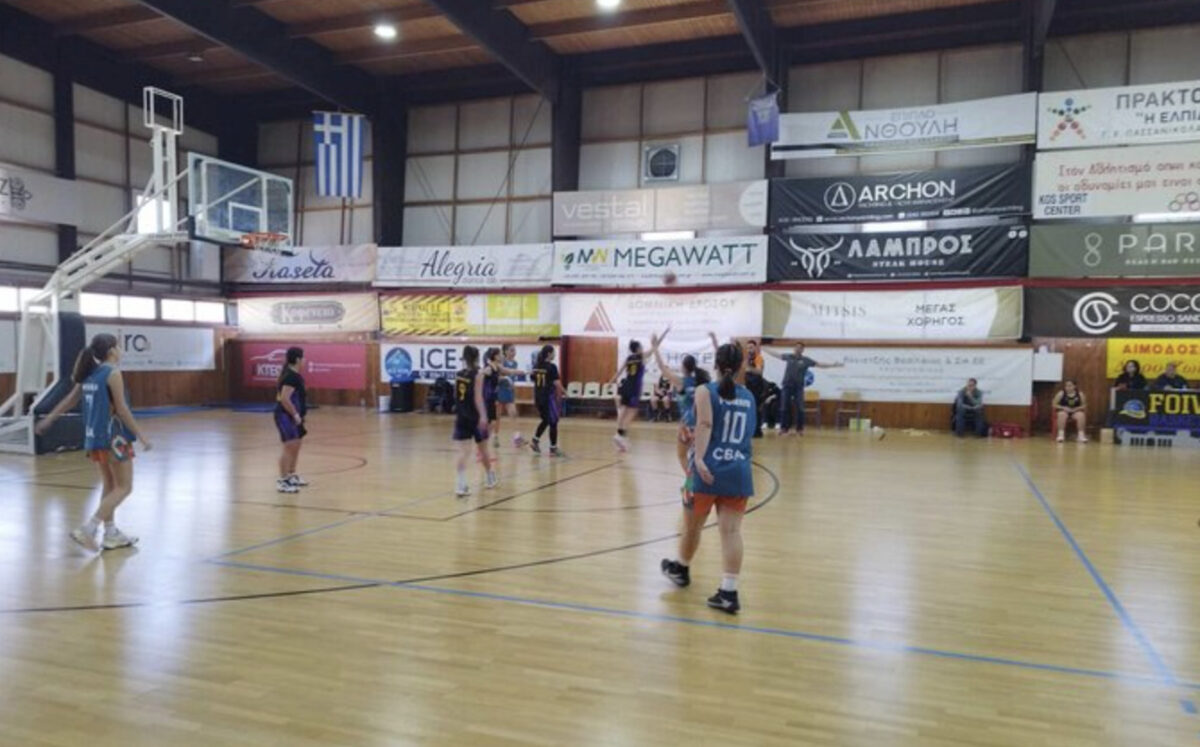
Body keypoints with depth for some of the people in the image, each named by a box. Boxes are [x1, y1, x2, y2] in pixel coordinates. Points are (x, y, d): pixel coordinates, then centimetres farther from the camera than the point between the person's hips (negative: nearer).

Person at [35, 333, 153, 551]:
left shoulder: (89, 374, 9)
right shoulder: (113, 373, -14)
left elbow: (70, 400, 15)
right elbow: (121, 410, -17)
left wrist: (49, 419, 28)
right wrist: (140, 435, -15)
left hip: (93, 437, 8)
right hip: (113, 438, -8)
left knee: (110, 486, 16)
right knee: (124, 487, 0)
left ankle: (111, 535, 20)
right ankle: (88, 528, -9)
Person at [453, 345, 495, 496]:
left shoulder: (458, 375, 5)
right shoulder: (477, 375, -10)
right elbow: (478, 397, -21)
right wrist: (483, 416, -29)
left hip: (461, 417, 4)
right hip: (475, 417, -4)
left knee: (463, 452, -4)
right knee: (483, 449, 15)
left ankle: (461, 485, -19)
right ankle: (490, 479, 34)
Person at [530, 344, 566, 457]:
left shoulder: (536, 366, 7)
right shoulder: (552, 367, -13)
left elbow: (535, 382, 12)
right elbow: (557, 383, -17)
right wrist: (563, 392, 0)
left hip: (538, 397, 7)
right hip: (548, 397, -7)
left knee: (545, 420, 23)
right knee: (553, 422, 3)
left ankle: (535, 441, 15)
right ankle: (553, 449, 7)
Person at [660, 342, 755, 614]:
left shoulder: (705, 391, -2)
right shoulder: (748, 397, 12)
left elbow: (705, 424, -19)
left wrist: (699, 459, -29)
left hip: (709, 470, -3)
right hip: (739, 472, 3)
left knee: (692, 525, 17)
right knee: (731, 531, 0)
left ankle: (681, 569, 39)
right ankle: (729, 592, -3)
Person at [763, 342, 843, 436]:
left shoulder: (806, 360, 1)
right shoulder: (788, 356, 5)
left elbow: (820, 365, 3)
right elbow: (776, 355, 17)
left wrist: (834, 365, -3)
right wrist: (763, 349, 23)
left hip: (798, 387, -1)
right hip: (786, 385, 1)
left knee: (799, 408, 0)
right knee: (784, 407, 2)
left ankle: (800, 429, 8)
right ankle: (784, 428, 11)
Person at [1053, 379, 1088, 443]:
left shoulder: (1080, 394, 0)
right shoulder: (1061, 393, -4)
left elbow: (1084, 405, 5)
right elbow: (1054, 404, -1)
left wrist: (1075, 409, -13)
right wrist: (1063, 408, -16)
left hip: (1075, 412, 1)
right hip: (1064, 411, -1)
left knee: (1081, 415, -32)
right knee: (1062, 414, -37)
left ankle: (1081, 434, -24)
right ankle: (1061, 434, -31)